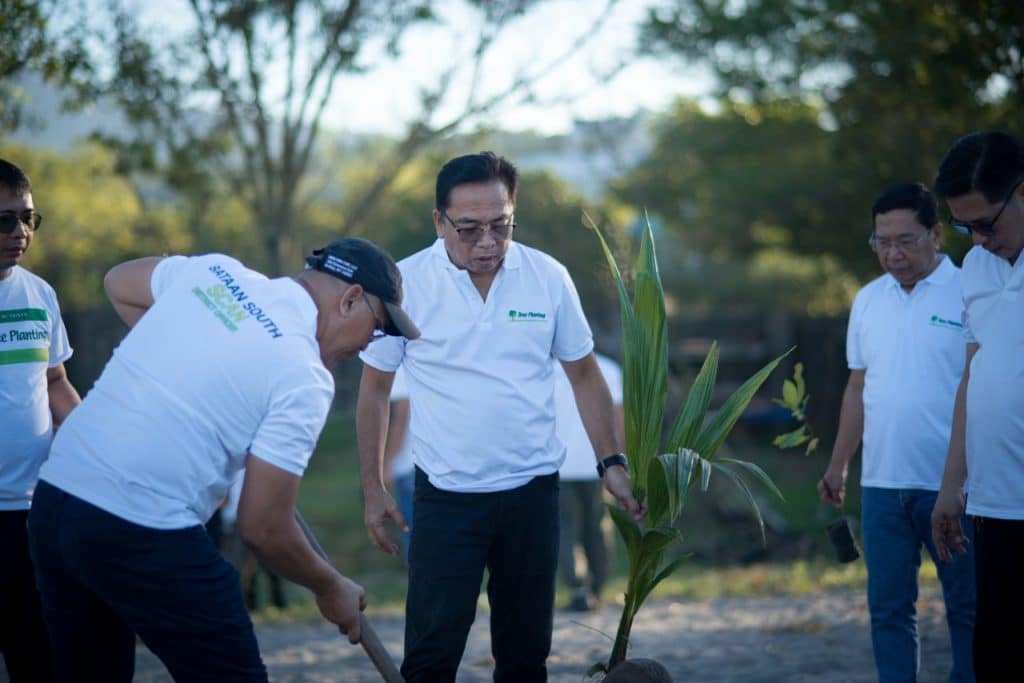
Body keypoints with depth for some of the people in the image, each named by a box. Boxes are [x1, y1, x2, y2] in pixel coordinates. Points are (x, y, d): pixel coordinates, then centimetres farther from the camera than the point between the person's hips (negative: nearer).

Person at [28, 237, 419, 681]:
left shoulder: (214, 269, 8)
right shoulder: (306, 378, -10)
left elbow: (118, 284, 26)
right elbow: (263, 528, -9)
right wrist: (329, 588, 8)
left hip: (53, 496, 8)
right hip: (140, 534, -8)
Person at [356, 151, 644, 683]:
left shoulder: (548, 278, -2)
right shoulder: (405, 283, -7)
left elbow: (584, 375, 9)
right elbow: (375, 388, 2)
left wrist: (612, 463, 3)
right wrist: (372, 489, 3)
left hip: (532, 491, 2)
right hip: (445, 495, -2)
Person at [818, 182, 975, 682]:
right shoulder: (868, 300, 11)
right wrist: (838, 466, 14)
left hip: (951, 483, -5)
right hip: (882, 484, 5)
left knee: (966, 608, 5)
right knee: (888, 609, 8)